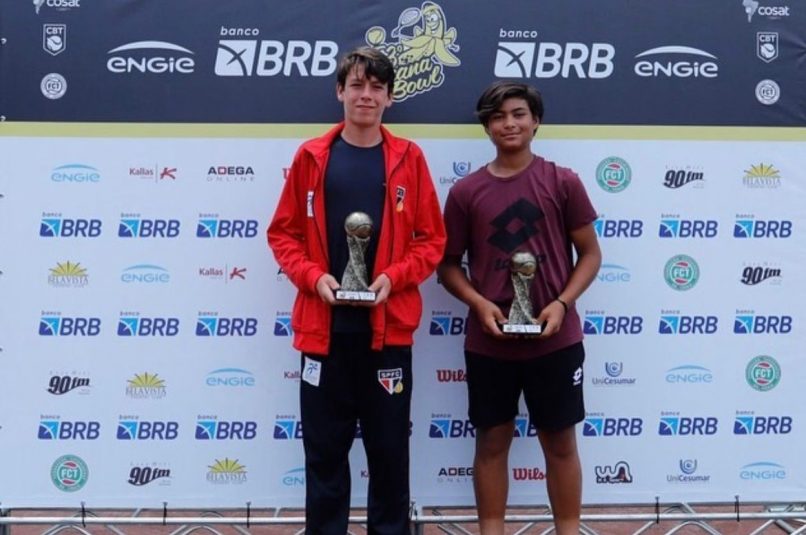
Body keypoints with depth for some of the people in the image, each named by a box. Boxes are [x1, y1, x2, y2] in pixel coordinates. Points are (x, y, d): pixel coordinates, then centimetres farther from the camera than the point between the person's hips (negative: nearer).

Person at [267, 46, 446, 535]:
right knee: (325, 448, 7)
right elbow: (283, 233, 6)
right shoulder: (311, 157, 4)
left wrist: (394, 277, -12)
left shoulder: (409, 159, 3)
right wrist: (313, 277, -10)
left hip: (388, 327, 0)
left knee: (389, 448, 7)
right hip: (324, 327, 1)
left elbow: (432, 238, 4)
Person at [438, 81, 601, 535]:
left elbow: (590, 253, 3)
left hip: (555, 339, -1)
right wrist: (479, 304, -11)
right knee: (492, 441, 9)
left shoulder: (564, 183, 0)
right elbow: (449, 263, 6)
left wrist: (562, 303, -11)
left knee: (560, 442, 8)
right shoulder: (466, 192, 2)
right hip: (489, 342, 1)